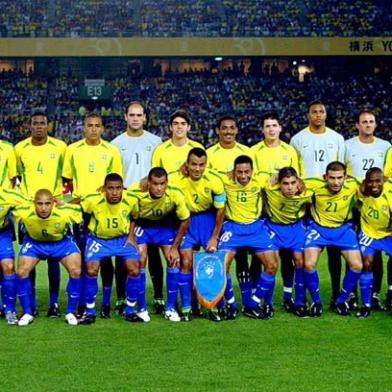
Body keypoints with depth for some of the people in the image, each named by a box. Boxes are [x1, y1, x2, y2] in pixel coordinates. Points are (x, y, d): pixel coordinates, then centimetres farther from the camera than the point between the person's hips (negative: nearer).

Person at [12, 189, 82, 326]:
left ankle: (70, 312, 3)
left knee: (76, 271, -16)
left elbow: (81, 208, -17)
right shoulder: (24, 212, -33)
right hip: (34, 242, 1)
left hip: (62, 241, -1)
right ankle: (27, 313, 5)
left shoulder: (65, 212, -36)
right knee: (22, 272, -14)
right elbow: (12, 209, -10)